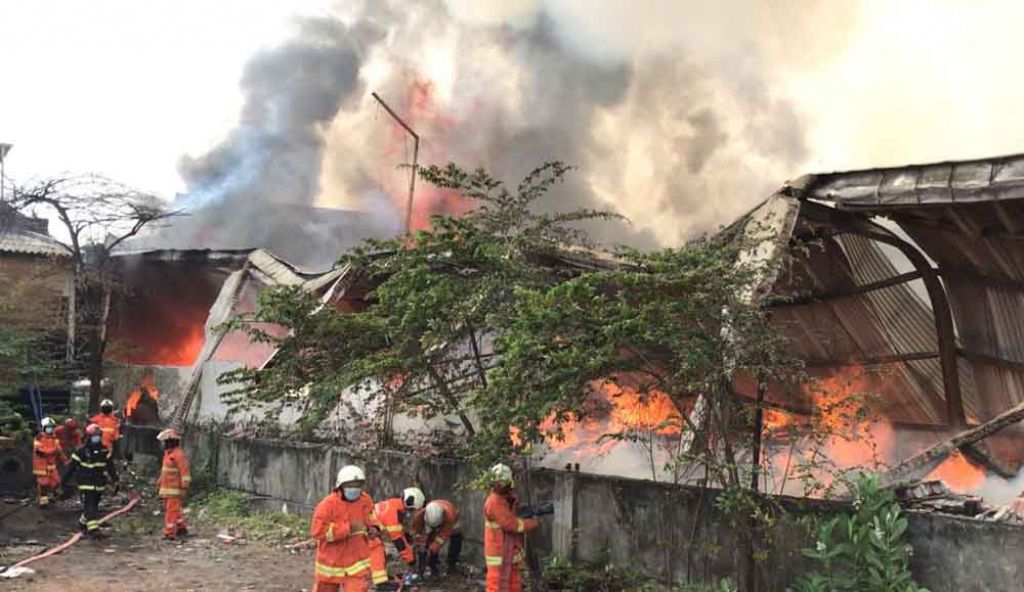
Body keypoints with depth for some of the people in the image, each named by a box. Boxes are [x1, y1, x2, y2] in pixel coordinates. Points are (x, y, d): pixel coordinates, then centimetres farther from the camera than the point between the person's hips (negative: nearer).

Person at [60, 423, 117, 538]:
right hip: (86, 485, -5)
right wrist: (63, 481, -1)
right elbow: (70, 467, -3)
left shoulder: (104, 452, 5)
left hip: (99, 485, 5)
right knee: (89, 506, -11)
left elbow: (111, 467, 9)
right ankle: (93, 528, -14)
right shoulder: (81, 452, -8)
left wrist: (115, 481, 7)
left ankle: (83, 522, 37)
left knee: (93, 506, 15)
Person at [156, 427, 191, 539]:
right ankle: (181, 528, 24)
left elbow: (185, 472, -18)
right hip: (166, 489, 9)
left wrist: (184, 489, -20)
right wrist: (159, 484, 23)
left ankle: (170, 533, -6)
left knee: (172, 510, -8)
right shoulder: (168, 454, 14)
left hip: (175, 490, -9)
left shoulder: (179, 455, -15)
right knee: (168, 509, 14)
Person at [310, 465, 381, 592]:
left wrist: (374, 528, -15)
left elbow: (371, 517, 11)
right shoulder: (327, 504, -19)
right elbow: (317, 531, -27)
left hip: (356, 562, 1)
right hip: (330, 562, -1)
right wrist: (348, 528, -30)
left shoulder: (365, 501, -6)